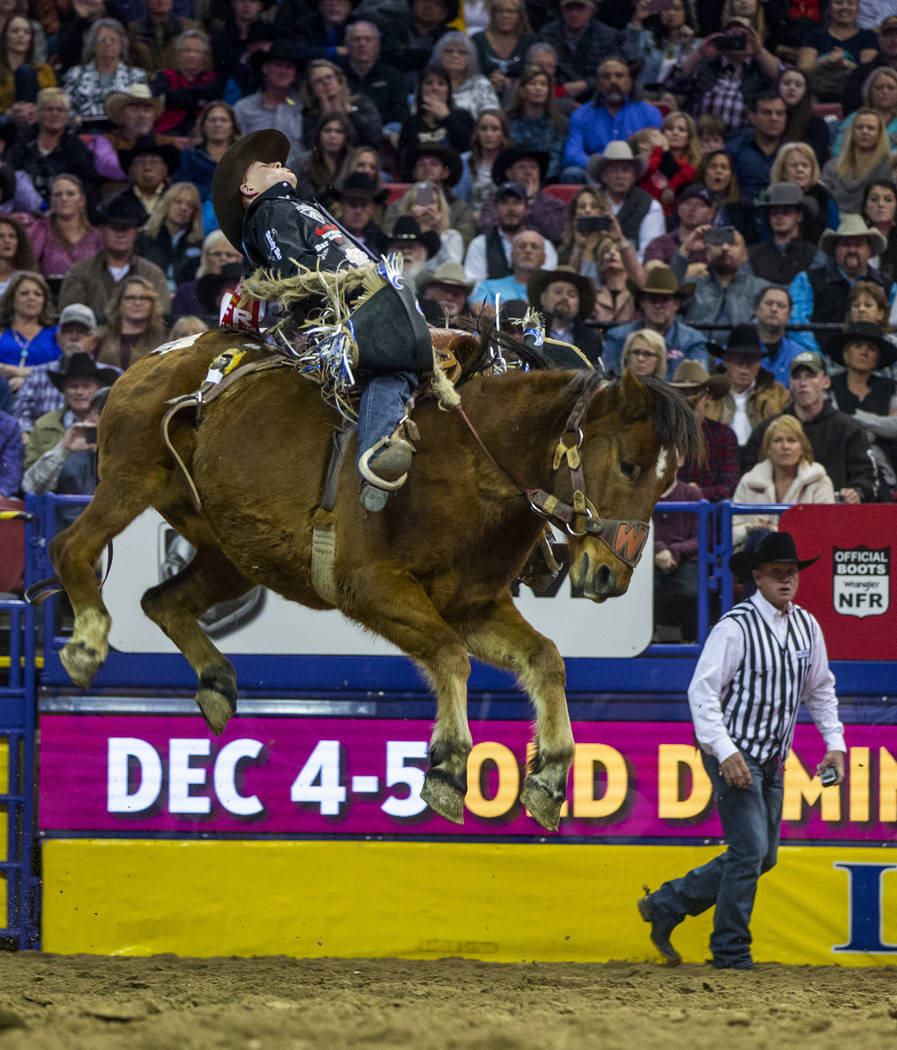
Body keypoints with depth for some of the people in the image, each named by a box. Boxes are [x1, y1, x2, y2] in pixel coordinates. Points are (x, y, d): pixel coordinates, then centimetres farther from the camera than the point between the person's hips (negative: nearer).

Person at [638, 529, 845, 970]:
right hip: (733, 755, -8)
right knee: (750, 850, -12)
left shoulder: (806, 626, 5)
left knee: (761, 856, 11)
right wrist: (725, 751, -29)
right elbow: (702, 690, -20)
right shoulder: (735, 627, -16)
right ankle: (732, 953, 0)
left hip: (771, 759, 8)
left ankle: (665, 905, 23)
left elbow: (820, 689, 18)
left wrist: (835, 743, 8)